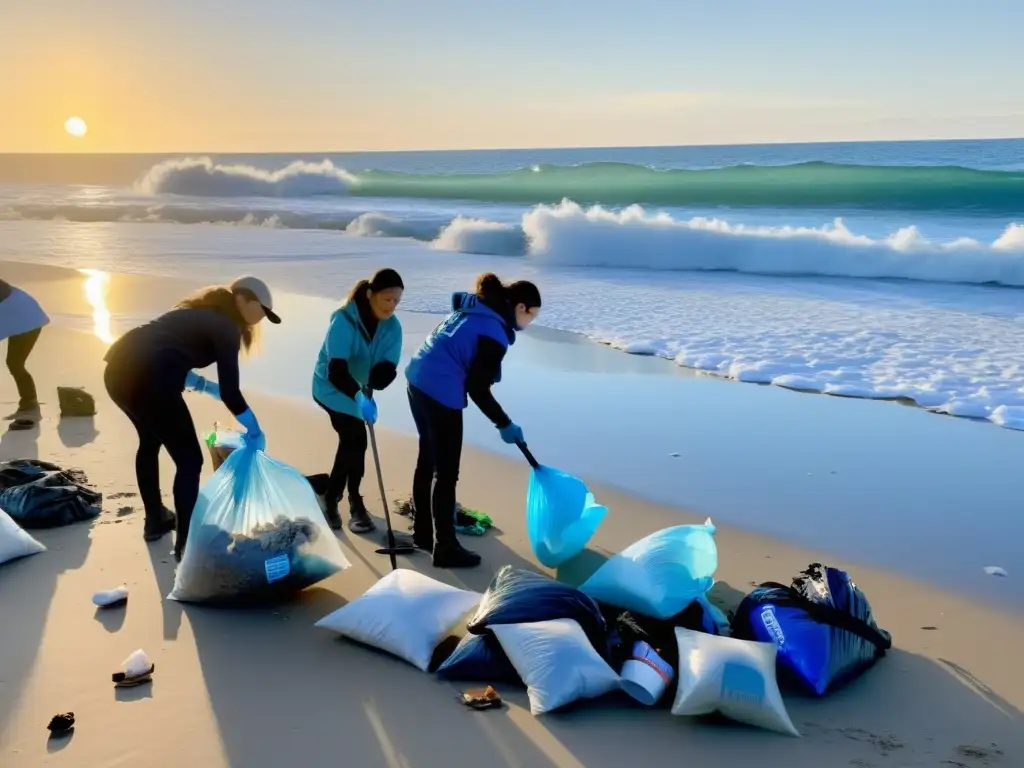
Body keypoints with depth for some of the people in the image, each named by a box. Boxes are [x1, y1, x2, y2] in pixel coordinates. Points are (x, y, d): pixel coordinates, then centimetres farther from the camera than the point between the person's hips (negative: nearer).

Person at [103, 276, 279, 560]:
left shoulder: (200, 314, 26)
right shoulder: (226, 328, 2)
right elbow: (230, 393, 0)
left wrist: (207, 385, 35)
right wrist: (255, 430, 12)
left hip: (119, 369, 10)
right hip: (148, 380, -9)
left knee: (150, 440, 32)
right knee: (189, 460, 6)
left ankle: (155, 520, 46)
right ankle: (185, 544, 12)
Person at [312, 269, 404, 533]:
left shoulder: (392, 326, -14)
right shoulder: (344, 320, -31)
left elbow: (389, 365, -17)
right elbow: (336, 370, -39)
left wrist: (381, 374, -42)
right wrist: (359, 397, -53)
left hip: (359, 390, 6)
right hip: (332, 388, -6)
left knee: (350, 441, 8)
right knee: (356, 440, -14)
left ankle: (332, 499, 25)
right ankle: (354, 504, 0)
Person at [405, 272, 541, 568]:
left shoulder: (473, 308, 11)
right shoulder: (494, 335, -15)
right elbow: (478, 389, -13)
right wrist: (504, 424, -1)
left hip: (418, 380, 10)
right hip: (441, 393, -10)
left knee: (427, 458, 20)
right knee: (446, 473, 1)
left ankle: (423, 532, 33)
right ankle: (445, 548, 9)